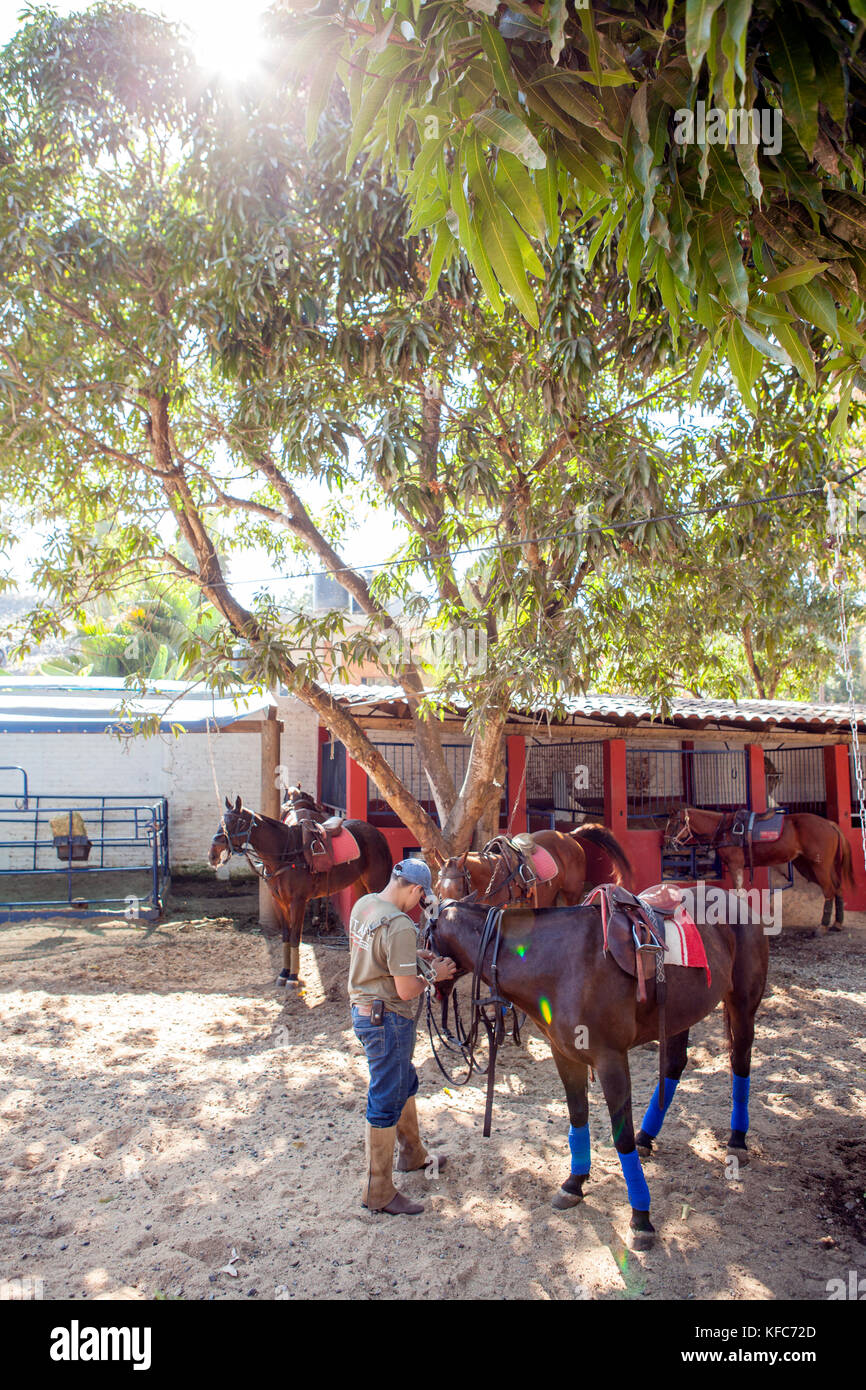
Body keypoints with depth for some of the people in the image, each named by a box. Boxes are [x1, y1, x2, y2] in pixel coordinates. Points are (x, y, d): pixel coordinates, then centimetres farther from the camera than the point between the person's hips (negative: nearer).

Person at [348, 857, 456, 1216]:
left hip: (363, 1008, 10)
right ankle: (378, 1193, 18)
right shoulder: (399, 926, -28)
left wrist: (415, 955, 9)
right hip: (388, 1020, -10)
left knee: (405, 1083, 27)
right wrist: (434, 974, -8)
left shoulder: (363, 905, 1)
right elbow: (406, 990, -26)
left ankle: (412, 1155, 46)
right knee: (386, 1103, 4)